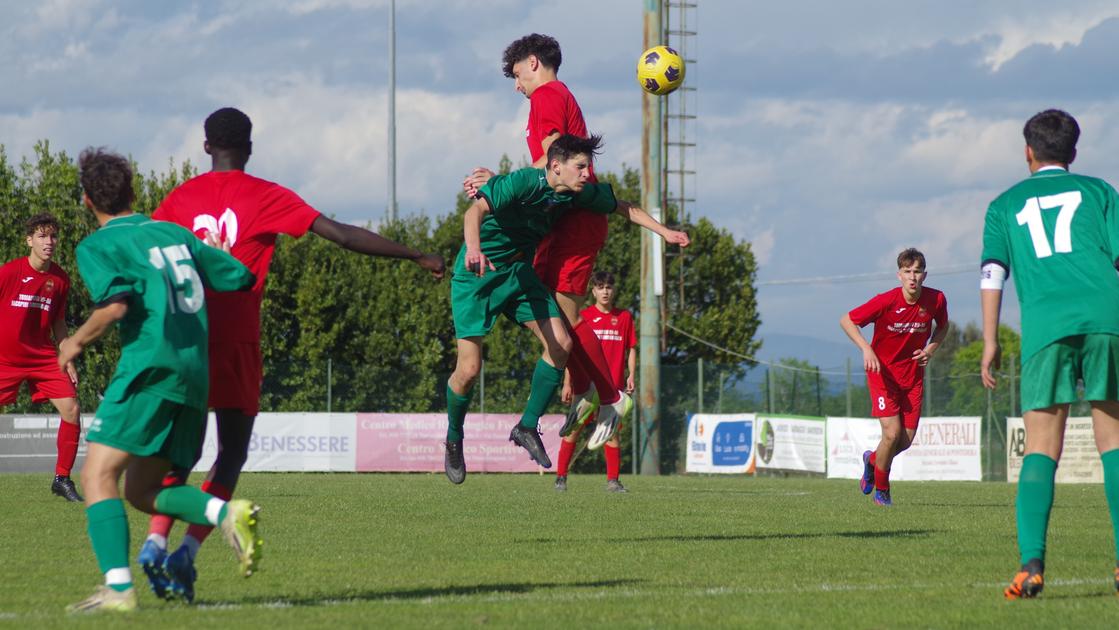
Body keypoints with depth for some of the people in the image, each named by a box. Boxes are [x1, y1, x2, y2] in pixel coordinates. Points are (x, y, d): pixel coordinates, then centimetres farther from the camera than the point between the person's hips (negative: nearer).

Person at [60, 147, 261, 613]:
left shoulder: (97, 247, 1)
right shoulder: (175, 233, 20)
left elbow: (115, 305, -15)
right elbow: (241, 278, 20)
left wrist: (76, 343, 1)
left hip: (151, 366, -7)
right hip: (196, 374, 7)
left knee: (98, 474, -9)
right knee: (140, 491, 14)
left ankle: (118, 588, -25)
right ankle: (226, 513, -11)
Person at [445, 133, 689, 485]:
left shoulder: (581, 194, -4)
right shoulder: (522, 183, -26)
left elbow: (625, 208, 15)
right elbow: (476, 211, -41)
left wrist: (665, 232, 11)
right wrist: (474, 249, -60)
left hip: (519, 272, 7)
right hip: (477, 275, -7)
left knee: (560, 343, -11)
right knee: (469, 368, -12)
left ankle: (527, 427, 4)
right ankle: (453, 438, 16)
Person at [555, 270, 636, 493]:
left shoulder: (624, 317, 9)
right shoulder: (584, 316, 4)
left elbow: (631, 349, 13)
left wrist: (631, 375, 0)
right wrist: (567, 383, 0)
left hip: (613, 384, 2)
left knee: (612, 430, 0)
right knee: (574, 428, -2)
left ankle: (613, 480, 1)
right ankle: (561, 477, 5)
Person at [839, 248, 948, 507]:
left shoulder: (936, 300, -11)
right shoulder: (886, 301, -21)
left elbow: (943, 326, 12)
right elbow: (846, 320, -11)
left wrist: (931, 348, -7)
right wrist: (866, 349, -24)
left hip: (913, 375, 4)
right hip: (883, 371, -4)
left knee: (907, 438, 1)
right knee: (892, 432, -15)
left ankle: (872, 460, 35)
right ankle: (881, 490, 8)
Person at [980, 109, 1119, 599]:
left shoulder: (1006, 205, 21)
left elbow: (993, 273, 11)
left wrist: (990, 343, 10)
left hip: (1045, 325, 0)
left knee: (1041, 451, -1)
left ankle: (1031, 564, -18)